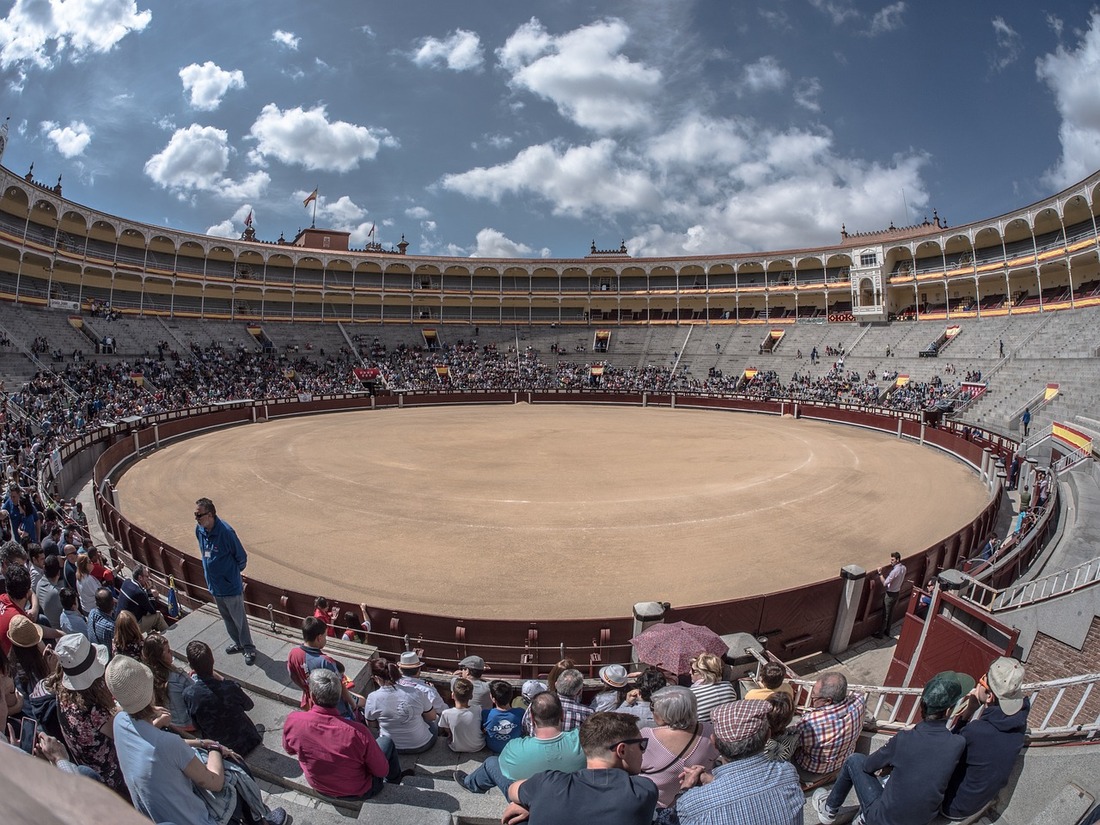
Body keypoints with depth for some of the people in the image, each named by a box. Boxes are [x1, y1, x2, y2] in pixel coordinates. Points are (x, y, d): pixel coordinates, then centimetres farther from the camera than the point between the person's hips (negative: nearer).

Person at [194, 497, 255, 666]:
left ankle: (249, 649, 24)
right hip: (214, 585, 7)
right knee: (227, 618, 23)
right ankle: (237, 643, 42)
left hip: (230, 586, -7)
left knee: (239, 619, 8)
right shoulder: (199, 530, -5)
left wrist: (234, 572, 1)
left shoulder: (225, 532, -27)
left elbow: (241, 557, -15)